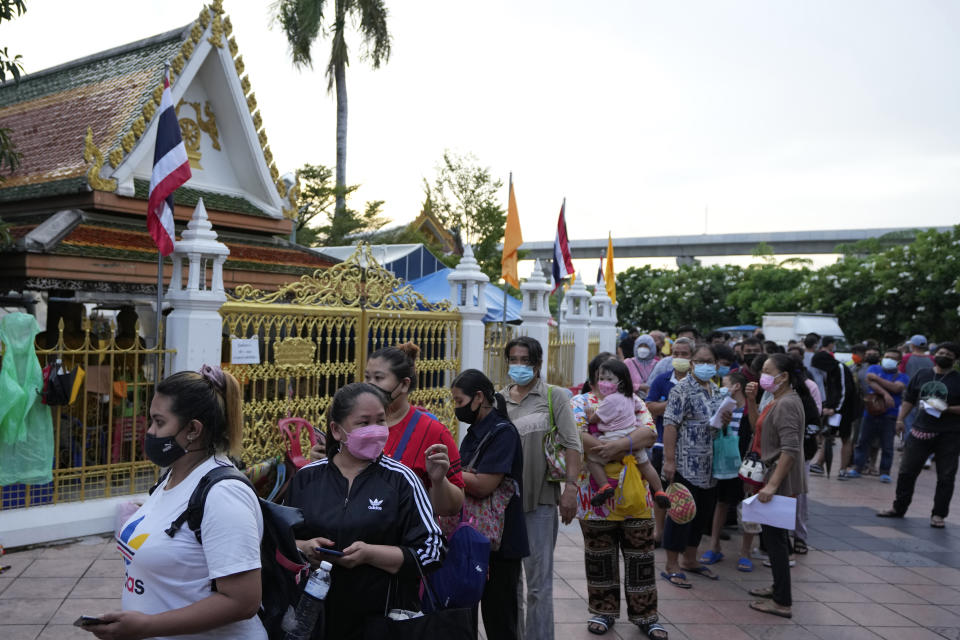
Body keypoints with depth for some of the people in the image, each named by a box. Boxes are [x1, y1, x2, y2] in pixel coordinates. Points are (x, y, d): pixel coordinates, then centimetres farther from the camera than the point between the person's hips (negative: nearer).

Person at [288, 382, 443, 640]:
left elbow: (430, 553, -10)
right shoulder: (306, 478, 3)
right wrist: (303, 548, -13)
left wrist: (370, 554, -21)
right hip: (314, 616, 3)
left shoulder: (401, 479, -6)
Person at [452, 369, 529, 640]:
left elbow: (482, 485, -22)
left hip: (499, 541, -8)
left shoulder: (502, 432, -15)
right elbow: (468, 477, 11)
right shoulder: (474, 433, 10)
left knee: (498, 617, 4)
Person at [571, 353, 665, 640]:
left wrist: (619, 445, -24)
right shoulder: (581, 402, 0)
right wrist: (612, 451, -20)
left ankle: (645, 614, 24)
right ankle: (604, 611, 28)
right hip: (596, 494, -2)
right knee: (599, 555, 11)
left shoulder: (634, 402, 7)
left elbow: (650, 433, -9)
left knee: (640, 554, 9)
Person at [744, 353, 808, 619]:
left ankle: (783, 603, 7)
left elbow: (790, 449, -27)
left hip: (782, 479, -10)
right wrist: (751, 401, 6)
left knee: (774, 536, -2)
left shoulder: (787, 403, -20)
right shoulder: (778, 401, 12)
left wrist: (772, 485, -28)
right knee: (773, 534, 20)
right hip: (774, 474, 10)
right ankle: (779, 587, 34)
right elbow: (759, 426, 20)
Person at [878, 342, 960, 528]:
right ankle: (899, 508, 21)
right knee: (906, 471, 8)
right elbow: (909, 399, 15)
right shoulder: (921, 375, 8)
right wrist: (900, 419, 8)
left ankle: (938, 514, 15)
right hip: (920, 431, 3)